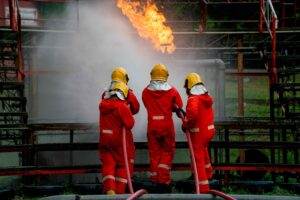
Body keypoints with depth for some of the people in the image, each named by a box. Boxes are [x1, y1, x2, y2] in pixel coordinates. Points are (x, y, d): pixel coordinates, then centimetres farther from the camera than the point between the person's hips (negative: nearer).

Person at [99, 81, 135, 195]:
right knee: (123, 165, 9)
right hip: (120, 140, -4)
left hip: (105, 139, 4)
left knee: (108, 164, 5)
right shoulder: (122, 106, -17)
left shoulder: (103, 104, 2)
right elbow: (130, 123, -16)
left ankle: (109, 189, -12)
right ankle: (120, 191, 10)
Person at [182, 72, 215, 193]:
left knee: (198, 158, 0)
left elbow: (192, 114, -36)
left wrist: (185, 125, -19)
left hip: (198, 132, -8)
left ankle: (203, 187, 0)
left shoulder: (193, 99, -20)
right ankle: (208, 173, 51)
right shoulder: (207, 97, 6)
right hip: (209, 130, 8)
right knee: (203, 151, 33)